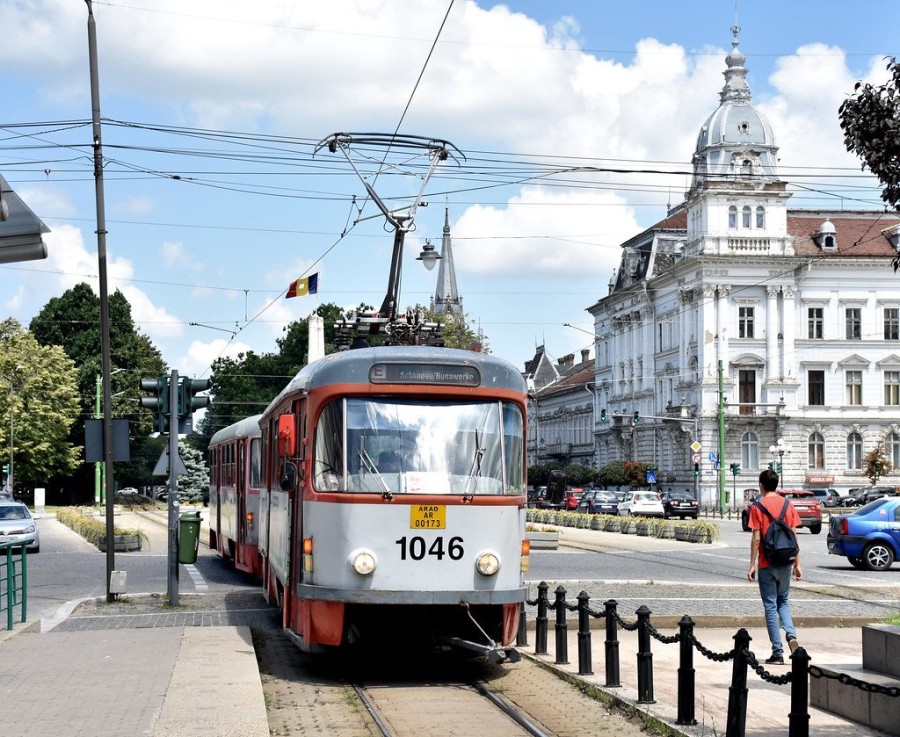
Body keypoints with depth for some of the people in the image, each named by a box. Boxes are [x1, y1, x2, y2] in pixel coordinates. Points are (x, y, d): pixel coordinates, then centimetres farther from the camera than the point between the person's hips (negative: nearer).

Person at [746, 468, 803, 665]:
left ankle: (778, 653, 1)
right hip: (785, 563, 4)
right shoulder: (788, 505, 3)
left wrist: (752, 566, -5)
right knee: (783, 602, 19)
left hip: (767, 565, -4)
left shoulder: (757, 507, -8)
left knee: (770, 607, 3)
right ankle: (791, 636, -6)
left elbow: (756, 539, -11)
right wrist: (797, 564, 9)